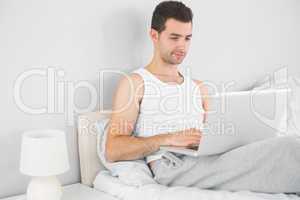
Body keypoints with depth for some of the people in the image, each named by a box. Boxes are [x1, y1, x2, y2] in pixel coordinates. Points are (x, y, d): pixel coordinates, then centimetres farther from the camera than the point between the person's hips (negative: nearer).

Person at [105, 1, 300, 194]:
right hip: (172, 168, -6)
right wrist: (169, 139, -16)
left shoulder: (199, 88, 25)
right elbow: (113, 151, -4)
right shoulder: (134, 83, 6)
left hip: (207, 160, 6)